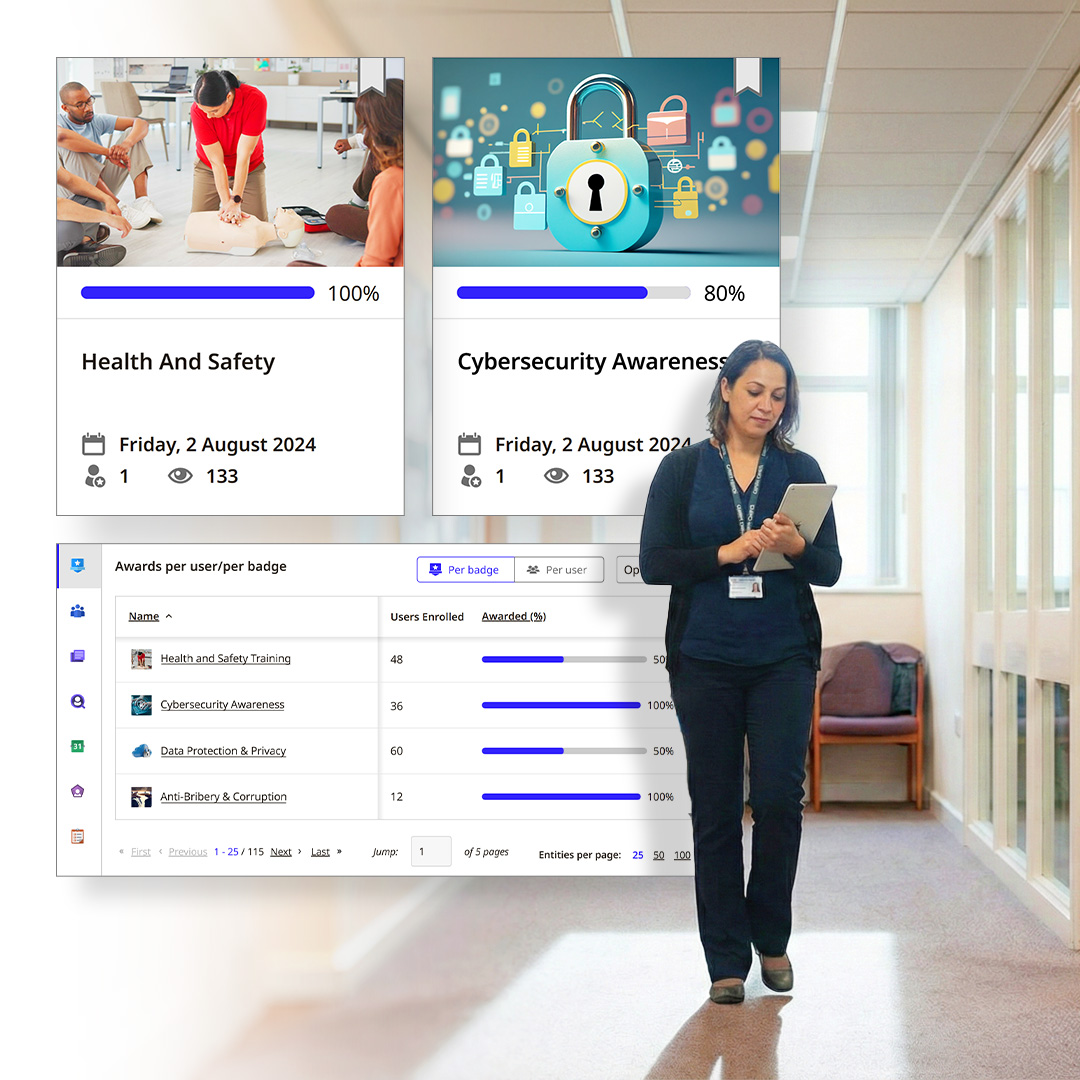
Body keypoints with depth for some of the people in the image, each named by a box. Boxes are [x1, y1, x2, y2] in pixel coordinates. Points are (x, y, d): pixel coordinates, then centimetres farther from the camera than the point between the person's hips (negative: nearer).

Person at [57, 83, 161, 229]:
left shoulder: (97, 120, 5)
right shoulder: (59, 120, -10)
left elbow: (141, 123, -2)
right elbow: (61, 136, -37)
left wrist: (126, 144, -25)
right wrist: (108, 152, -36)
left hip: (103, 183, 5)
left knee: (133, 134, -4)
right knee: (67, 147, -32)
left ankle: (142, 201, -24)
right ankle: (118, 207, -38)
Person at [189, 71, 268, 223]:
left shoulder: (255, 100, -32)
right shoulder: (198, 110, -29)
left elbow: (243, 155, -31)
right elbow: (216, 161, -26)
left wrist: (236, 202, -32)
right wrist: (227, 203, -32)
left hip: (250, 169, 0)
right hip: (210, 169, 0)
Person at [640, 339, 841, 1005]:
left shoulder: (800, 470, 7)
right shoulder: (683, 469, 3)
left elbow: (831, 569, 3)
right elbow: (654, 563, -4)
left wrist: (795, 546, -17)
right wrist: (728, 553, -16)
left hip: (784, 658, 1)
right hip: (706, 661, -1)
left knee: (779, 800, -6)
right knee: (716, 808, 3)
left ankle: (771, 937, 17)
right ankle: (727, 959, 13)